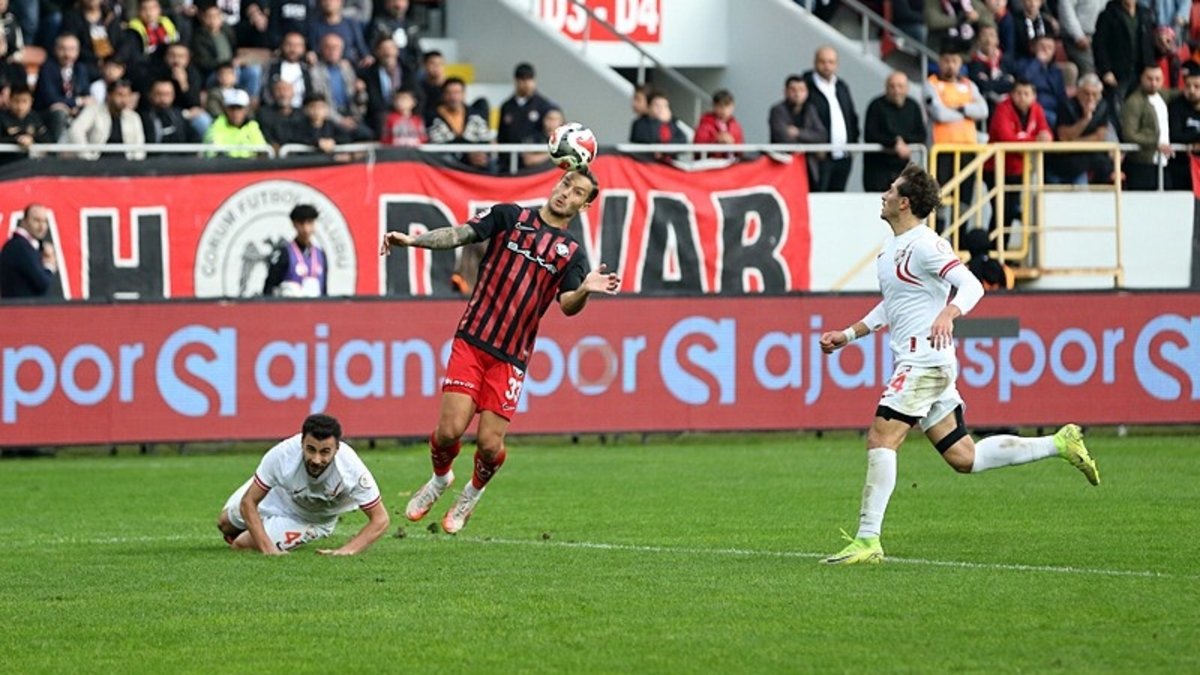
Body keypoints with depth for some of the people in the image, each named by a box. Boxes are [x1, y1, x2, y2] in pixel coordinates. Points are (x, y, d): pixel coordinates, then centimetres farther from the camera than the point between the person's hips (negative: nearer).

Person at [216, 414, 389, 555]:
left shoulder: (351, 470, -43)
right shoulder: (282, 455, -41)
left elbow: (380, 519, -35)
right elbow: (248, 502, -30)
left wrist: (346, 551, -48)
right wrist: (268, 549, -39)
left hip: (313, 519, -1)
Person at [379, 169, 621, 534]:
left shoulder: (572, 252, 7)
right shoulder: (510, 217, 6)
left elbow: (568, 305, -8)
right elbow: (460, 234, -6)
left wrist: (585, 290, -31)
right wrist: (413, 240, -22)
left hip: (511, 357, 1)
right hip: (472, 341, -1)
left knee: (489, 443, -6)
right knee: (450, 430, -12)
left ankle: (473, 493, 28)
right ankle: (440, 478, 23)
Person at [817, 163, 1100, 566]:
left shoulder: (924, 245, -12)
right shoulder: (892, 247, 18)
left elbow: (971, 286, -22)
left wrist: (948, 314, -41)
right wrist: (848, 335, 28)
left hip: (926, 361, -10)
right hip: (916, 363, 10)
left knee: (880, 439, -16)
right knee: (963, 458, 8)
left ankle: (867, 540, -17)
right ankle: (1060, 445, 16)